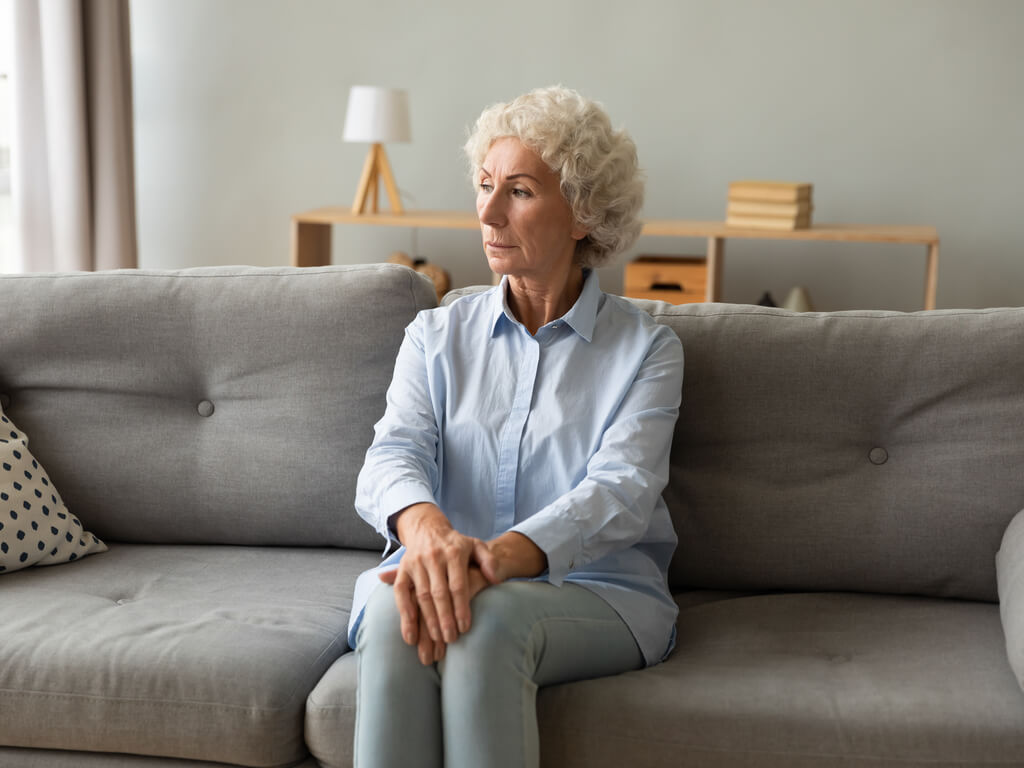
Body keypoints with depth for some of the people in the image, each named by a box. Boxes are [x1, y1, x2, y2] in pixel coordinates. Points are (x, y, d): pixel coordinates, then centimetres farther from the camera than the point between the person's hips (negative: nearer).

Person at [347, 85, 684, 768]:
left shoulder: (647, 348, 5)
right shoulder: (437, 335, 14)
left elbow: (620, 491, -11)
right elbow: (394, 455, -3)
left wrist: (501, 556, -32)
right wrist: (430, 532, -30)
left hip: (602, 594, -2)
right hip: (447, 579, 2)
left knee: (490, 617, -36)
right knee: (393, 610, -33)